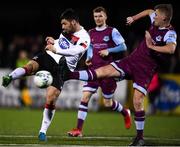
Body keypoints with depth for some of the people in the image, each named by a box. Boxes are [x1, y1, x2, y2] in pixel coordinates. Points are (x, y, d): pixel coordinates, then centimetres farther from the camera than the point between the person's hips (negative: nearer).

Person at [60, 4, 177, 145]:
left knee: (138, 101, -12)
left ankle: (140, 137, 3)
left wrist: (152, 46, -30)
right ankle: (66, 75, -12)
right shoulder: (155, 21, 6)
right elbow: (148, 11, 31)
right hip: (133, 59, 6)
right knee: (103, 71, -7)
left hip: (146, 70, -6)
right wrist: (134, 18, 31)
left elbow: (171, 49, -41)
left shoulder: (170, 34, -17)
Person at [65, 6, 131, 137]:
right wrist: (88, 59, 6)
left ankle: (125, 113, 39)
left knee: (108, 103, 6)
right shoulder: (91, 33, 11)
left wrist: (108, 50, -17)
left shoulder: (112, 32, -4)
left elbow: (123, 47, -5)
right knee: (85, 97, -12)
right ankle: (79, 129, -13)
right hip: (94, 70, 4)